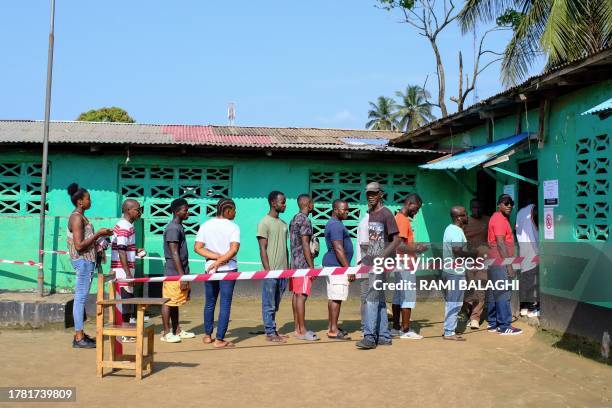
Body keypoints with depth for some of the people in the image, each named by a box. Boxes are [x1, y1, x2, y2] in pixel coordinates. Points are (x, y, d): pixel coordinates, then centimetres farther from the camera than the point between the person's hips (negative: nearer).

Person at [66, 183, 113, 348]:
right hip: (83, 261, -10)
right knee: (81, 298, -7)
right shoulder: (77, 218, -14)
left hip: (87, 261, 10)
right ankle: (78, 338, -3)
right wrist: (98, 234, -17)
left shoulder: (81, 217, 16)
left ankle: (80, 334, 20)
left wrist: (100, 237, 12)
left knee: (81, 298, 13)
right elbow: (79, 245, -21)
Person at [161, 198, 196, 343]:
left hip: (179, 273, 9)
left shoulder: (179, 227, 15)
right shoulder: (172, 229, -15)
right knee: (169, 302, -1)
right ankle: (166, 333, 5)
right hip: (174, 273, -9)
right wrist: (182, 276, -20)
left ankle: (177, 330, 21)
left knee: (175, 303, 14)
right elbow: (174, 254, -19)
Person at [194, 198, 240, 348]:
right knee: (225, 304, 1)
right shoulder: (233, 227, -9)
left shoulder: (205, 226, 3)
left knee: (209, 303, 18)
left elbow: (198, 248, -4)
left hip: (210, 269, 4)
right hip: (228, 269, -4)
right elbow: (234, 249, -22)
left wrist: (216, 257, -7)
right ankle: (219, 340, 0)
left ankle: (207, 335, 27)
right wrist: (220, 261, -15)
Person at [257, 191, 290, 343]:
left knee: (276, 304, 13)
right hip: (271, 271, -7)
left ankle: (273, 330, 20)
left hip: (283, 271, 7)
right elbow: (263, 249, -11)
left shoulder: (283, 223, 16)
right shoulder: (264, 223, -7)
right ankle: (270, 333, 5)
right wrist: (268, 271, -16)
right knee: (269, 304, 0)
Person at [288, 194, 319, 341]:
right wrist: (312, 266, -15)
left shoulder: (294, 219, 16)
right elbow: (305, 244, -18)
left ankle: (297, 328, 14)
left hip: (294, 263, 10)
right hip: (303, 263, -10)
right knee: (302, 296, -8)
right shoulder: (305, 220, -13)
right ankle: (302, 331, -5)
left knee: (296, 295, 10)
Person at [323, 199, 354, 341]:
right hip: (337, 265, -11)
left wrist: (346, 267, 25)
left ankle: (331, 327, 19)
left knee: (333, 297, 13)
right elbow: (338, 249, -22)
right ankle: (333, 331, -8)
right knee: (336, 298, -10)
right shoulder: (336, 225, -15)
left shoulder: (333, 223, 19)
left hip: (332, 265, 11)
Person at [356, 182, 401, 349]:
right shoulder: (368, 214, 15)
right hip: (370, 262, 8)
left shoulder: (386, 214, -9)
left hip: (381, 263, -8)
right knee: (379, 299, 12)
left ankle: (370, 337, -12)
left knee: (372, 298, -13)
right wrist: (364, 258, 15)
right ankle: (383, 336, 18)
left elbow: (396, 240, -13)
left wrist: (382, 256, -22)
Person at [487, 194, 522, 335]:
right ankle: (505, 327, -6)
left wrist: (507, 262, 22)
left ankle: (492, 323, 18)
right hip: (500, 262, -11)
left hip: (494, 263, 11)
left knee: (493, 294, 12)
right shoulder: (499, 219, -12)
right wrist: (509, 265, -19)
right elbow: (500, 243, -19)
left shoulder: (498, 218, 18)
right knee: (503, 294, -8)